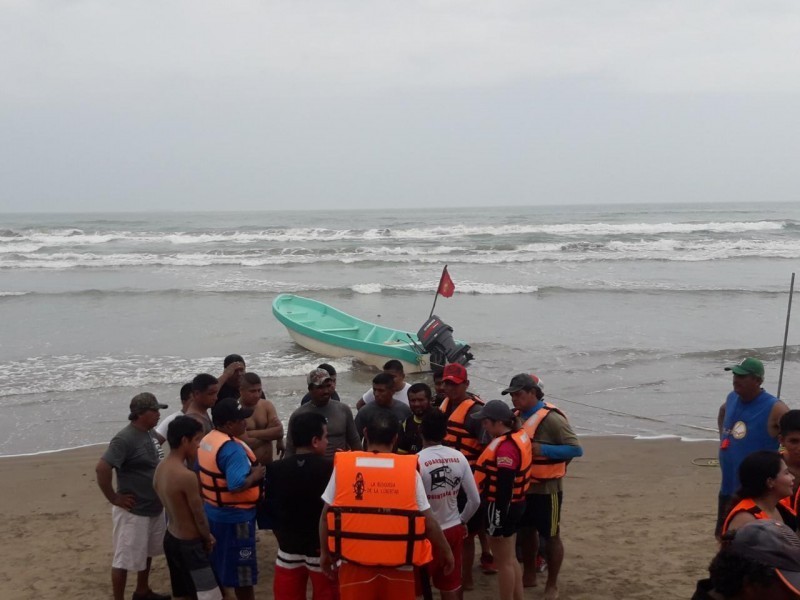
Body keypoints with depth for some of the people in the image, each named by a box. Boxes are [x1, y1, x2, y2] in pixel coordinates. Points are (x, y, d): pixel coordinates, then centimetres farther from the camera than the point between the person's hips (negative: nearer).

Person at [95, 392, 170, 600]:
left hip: (154, 508, 9)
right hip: (133, 511, -9)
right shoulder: (125, 439, -23)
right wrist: (114, 498, -21)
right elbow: (102, 468, -30)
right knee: (125, 559, 2)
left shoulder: (150, 433, 4)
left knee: (147, 552, 23)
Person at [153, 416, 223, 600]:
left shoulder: (161, 468, 0)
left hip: (171, 538, 9)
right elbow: (200, 517, -14)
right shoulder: (187, 476, -27)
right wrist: (208, 539, 2)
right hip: (189, 545, -9)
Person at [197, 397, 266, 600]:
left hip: (213, 511, 9)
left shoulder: (207, 440, 4)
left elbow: (200, 474, 15)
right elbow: (237, 485, -34)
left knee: (219, 563, 22)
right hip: (235, 516, -9)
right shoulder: (232, 448, -26)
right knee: (242, 569, 4)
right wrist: (255, 475, -19)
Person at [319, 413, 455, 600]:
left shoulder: (343, 466, -2)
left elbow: (326, 514, 3)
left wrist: (325, 552, 17)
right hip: (398, 565, 0)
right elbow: (428, 520, 0)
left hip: (355, 563, 0)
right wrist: (446, 552, 14)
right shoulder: (409, 470, -4)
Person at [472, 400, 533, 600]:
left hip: (502, 507, -10)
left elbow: (504, 488, -25)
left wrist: (496, 520, -21)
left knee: (503, 562, 4)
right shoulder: (519, 436, 5)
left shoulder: (505, 448, -25)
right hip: (515, 504, 10)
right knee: (510, 559, 21)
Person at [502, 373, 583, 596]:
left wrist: (543, 449, -27)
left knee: (550, 536, 5)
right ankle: (529, 576, 34)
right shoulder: (517, 416, 4)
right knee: (526, 531, 19)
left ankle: (552, 585, 17)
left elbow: (576, 449, -21)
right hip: (524, 487, 8)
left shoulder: (551, 418, -19)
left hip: (546, 489, -8)